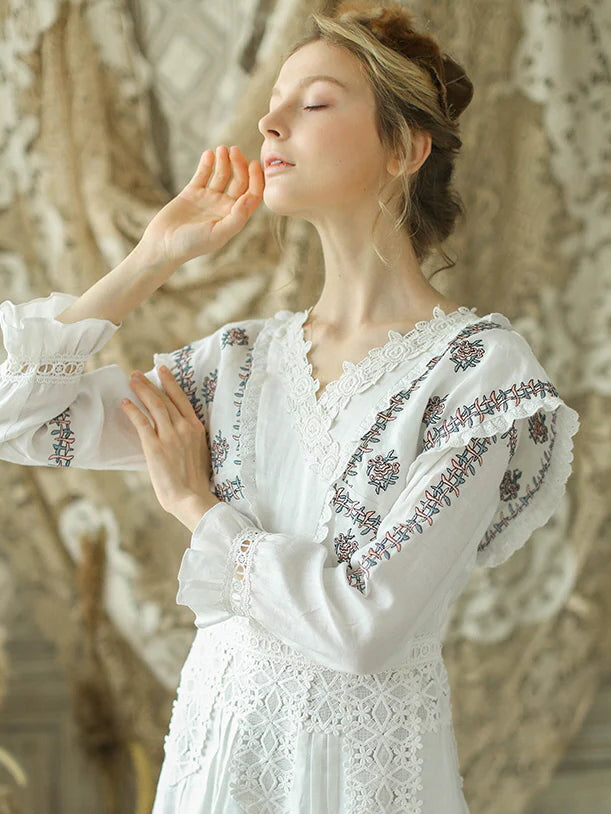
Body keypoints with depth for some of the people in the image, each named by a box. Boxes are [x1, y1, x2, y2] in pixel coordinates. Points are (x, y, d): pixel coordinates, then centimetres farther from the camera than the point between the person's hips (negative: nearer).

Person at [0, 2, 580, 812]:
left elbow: (364, 625, -20)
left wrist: (199, 509, -8)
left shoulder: (477, 365, -13)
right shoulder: (244, 356, 3)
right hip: (212, 738, 5)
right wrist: (152, 258, 0)